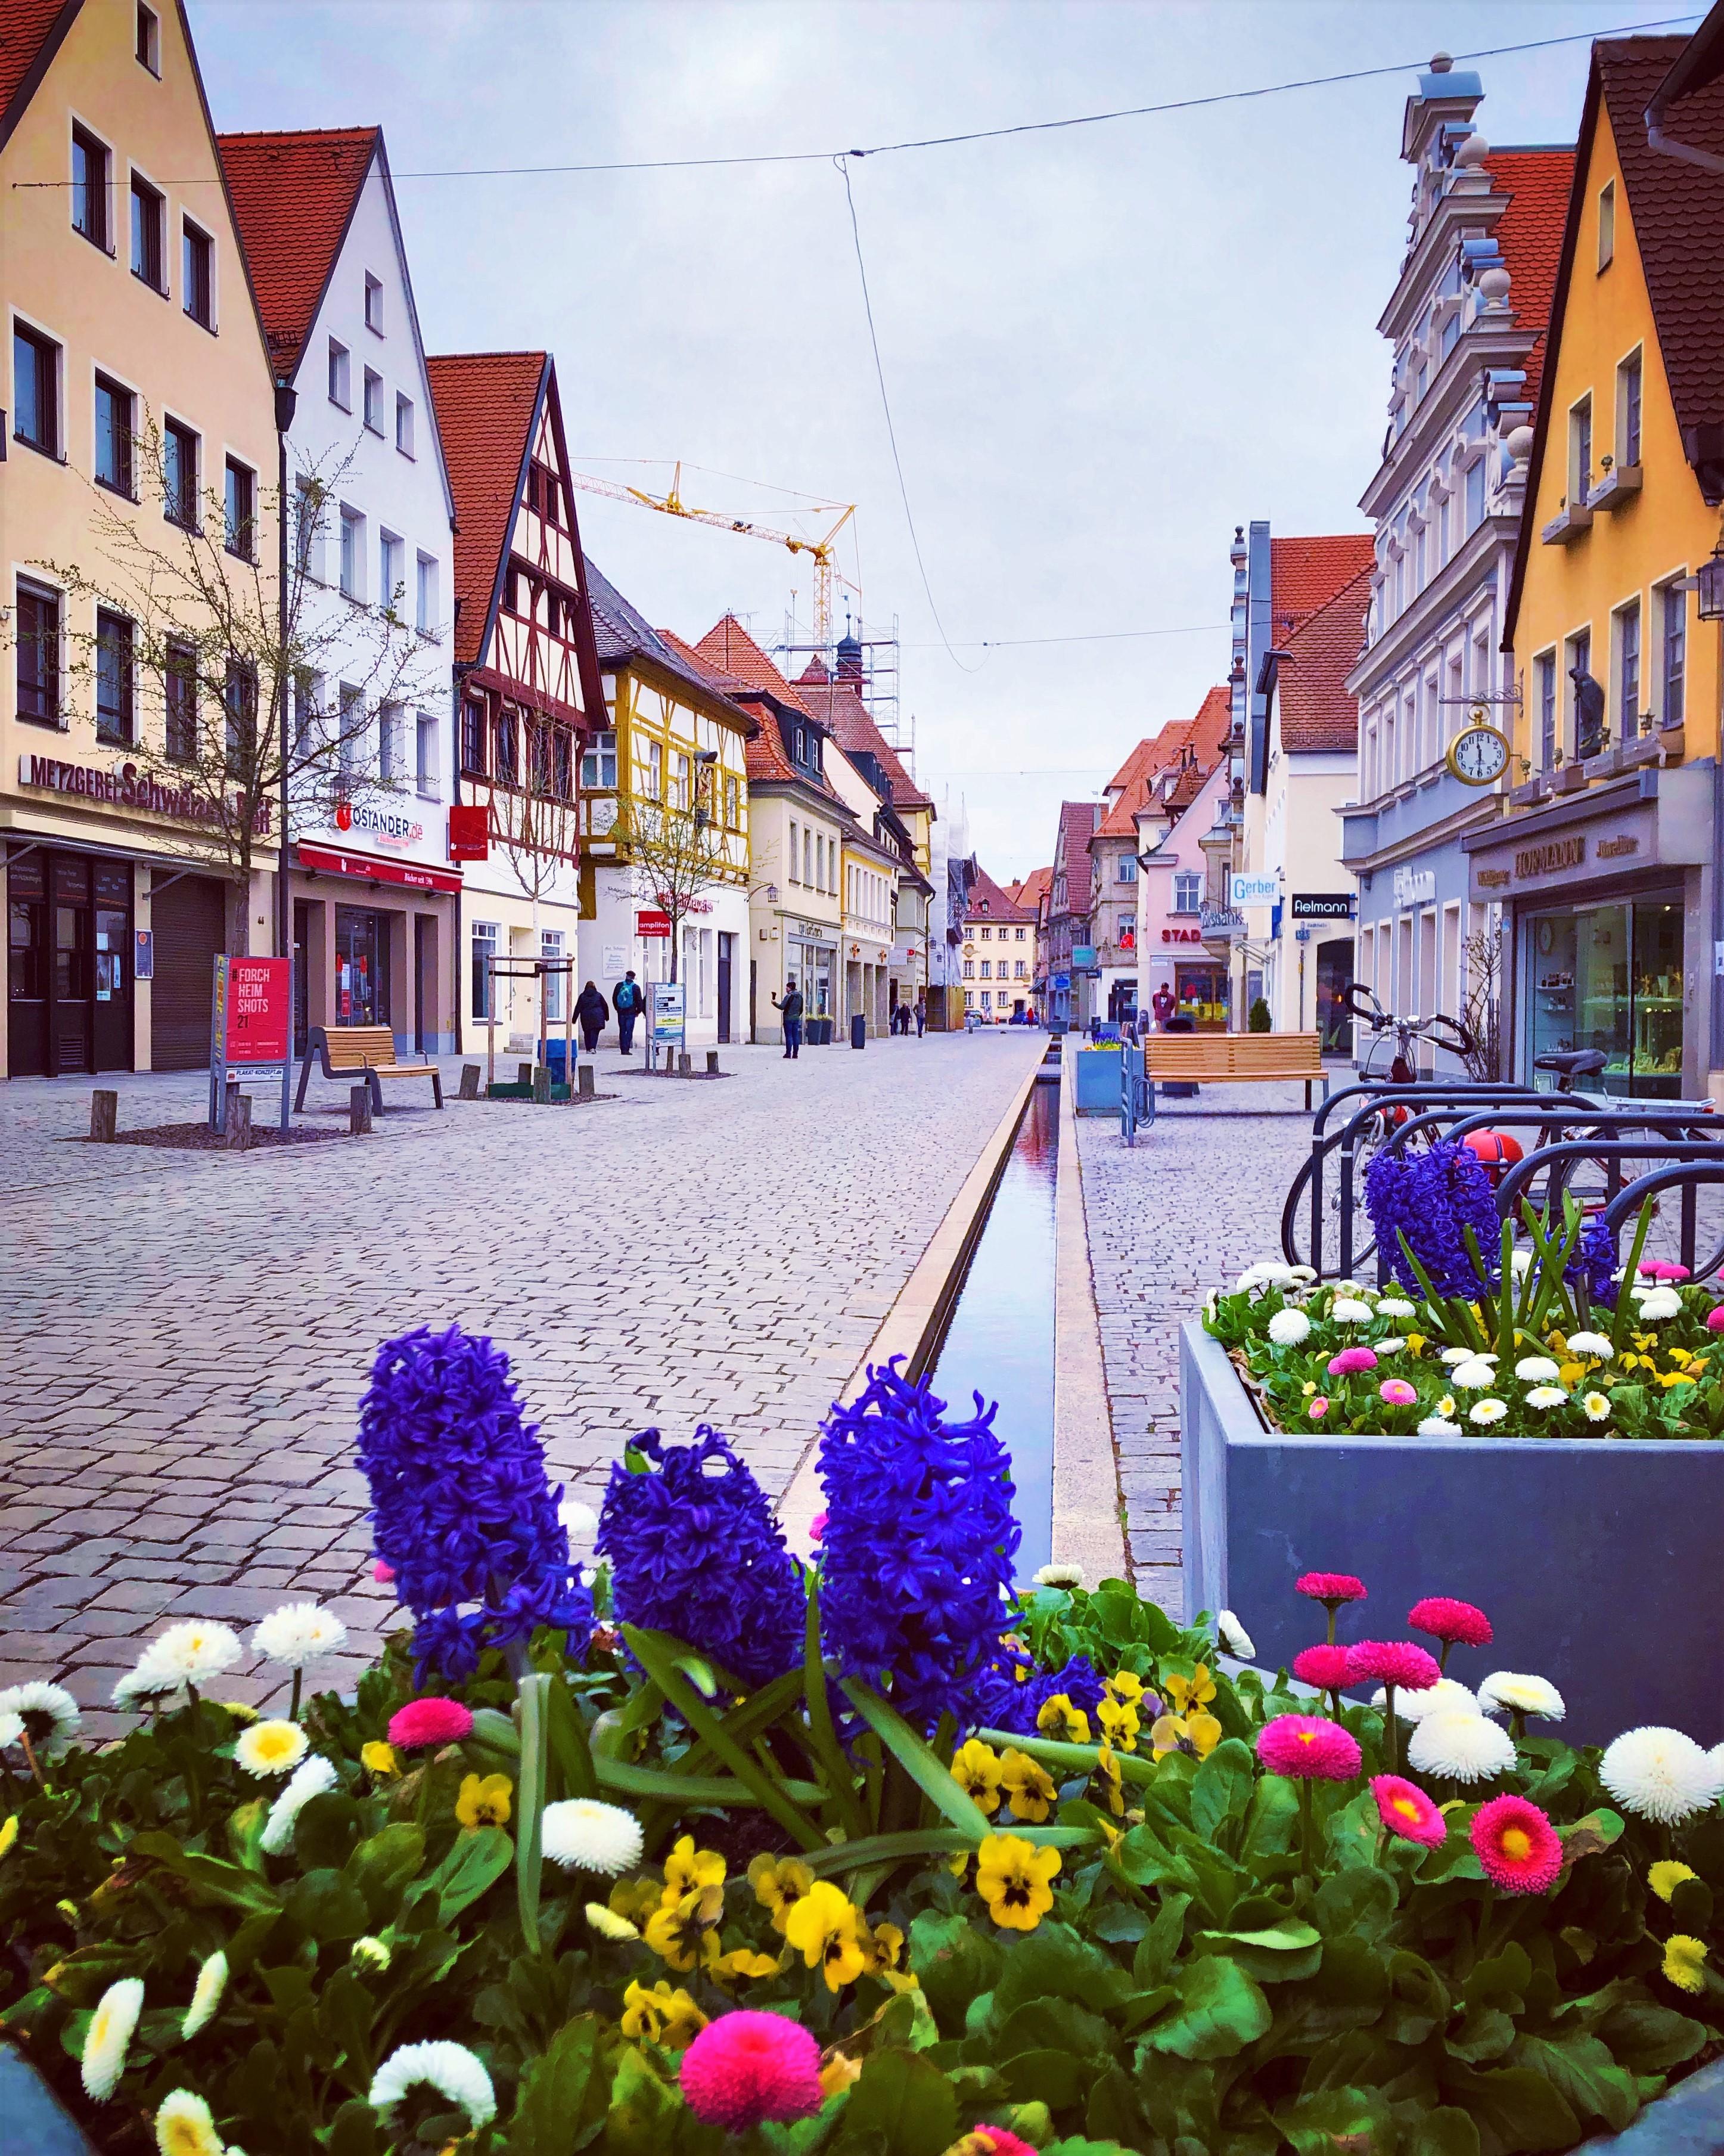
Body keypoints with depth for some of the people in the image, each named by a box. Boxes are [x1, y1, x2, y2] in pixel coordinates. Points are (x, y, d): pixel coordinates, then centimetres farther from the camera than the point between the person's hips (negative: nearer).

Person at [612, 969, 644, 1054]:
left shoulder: (619, 986, 3)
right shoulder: (636, 987, -4)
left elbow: (614, 998, 7)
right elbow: (639, 1001, -2)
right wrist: (638, 1011, 10)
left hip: (621, 1012, 2)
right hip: (631, 1012, -2)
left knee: (622, 1031, 9)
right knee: (629, 1031, -1)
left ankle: (623, 1049, 8)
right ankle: (626, 1049, -9)